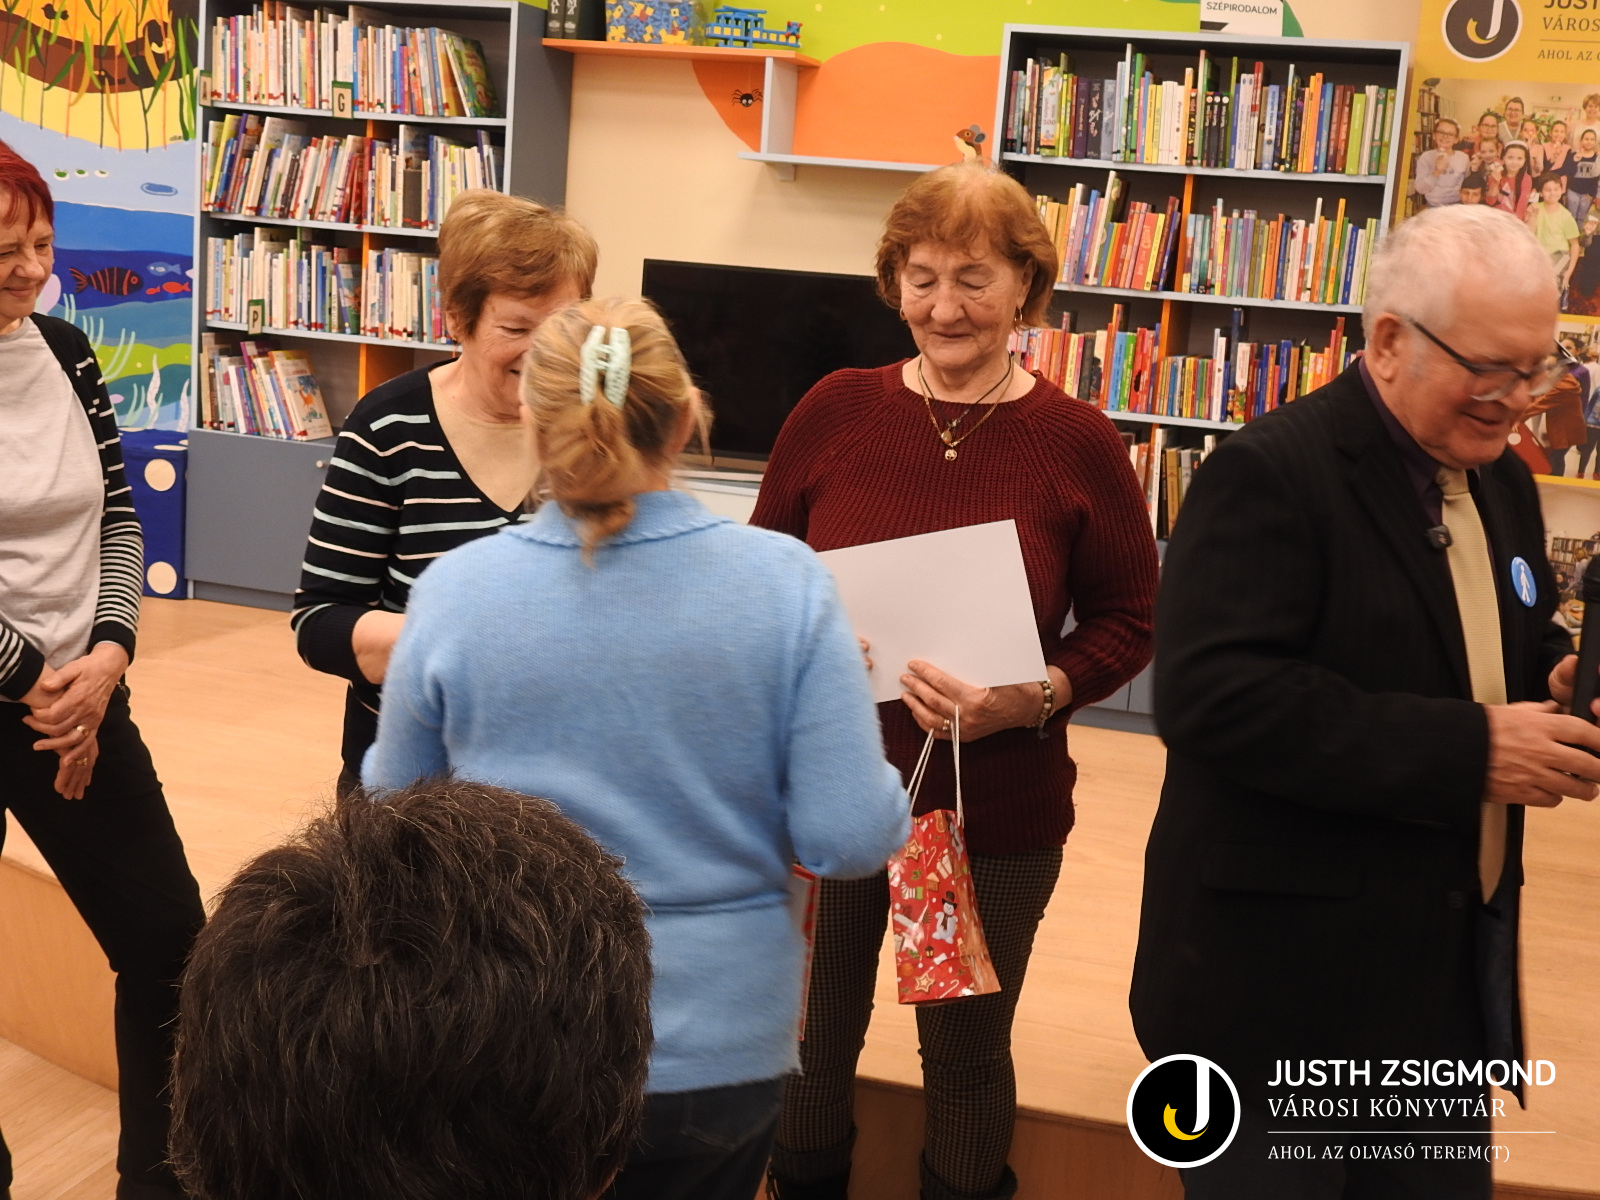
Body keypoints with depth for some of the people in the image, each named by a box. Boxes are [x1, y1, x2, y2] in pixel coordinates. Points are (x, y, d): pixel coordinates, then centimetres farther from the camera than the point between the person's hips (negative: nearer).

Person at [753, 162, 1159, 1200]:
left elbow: (1129, 622, -2)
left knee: (967, 1053, 17)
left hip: (996, 812, -1)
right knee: (814, 1039, 17)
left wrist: (1029, 700, -18)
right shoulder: (837, 410, -3)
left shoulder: (1078, 444, -7)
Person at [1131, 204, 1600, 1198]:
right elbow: (1213, 695, -26)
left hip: (1455, 977, 8)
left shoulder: (1502, 483, 10)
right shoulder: (1272, 473, -16)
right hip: (1288, 981, -8)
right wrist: (1468, 750, -25)